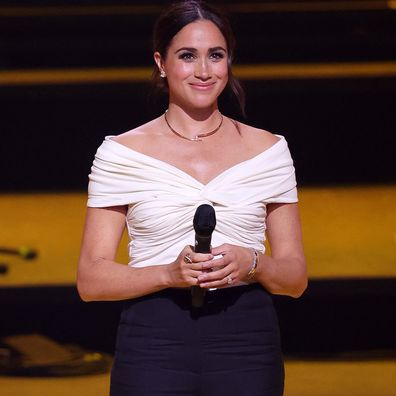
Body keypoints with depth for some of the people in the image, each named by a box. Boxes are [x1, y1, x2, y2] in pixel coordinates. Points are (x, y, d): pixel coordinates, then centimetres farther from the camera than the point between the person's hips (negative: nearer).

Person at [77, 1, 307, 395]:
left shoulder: (267, 150, 8)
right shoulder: (121, 153, 3)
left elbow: (295, 277, 10)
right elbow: (91, 279, 0)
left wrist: (252, 264, -11)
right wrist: (170, 273, -16)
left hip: (246, 347, 2)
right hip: (154, 347, -1)